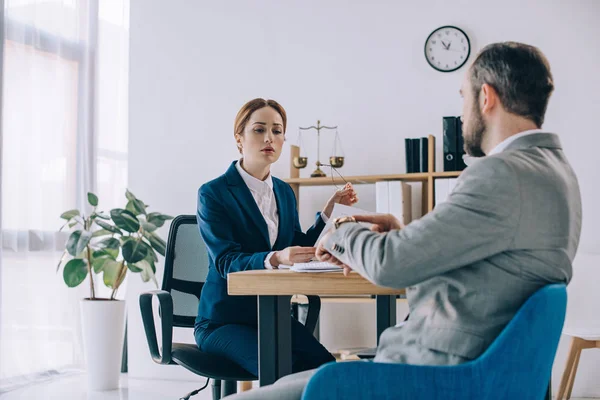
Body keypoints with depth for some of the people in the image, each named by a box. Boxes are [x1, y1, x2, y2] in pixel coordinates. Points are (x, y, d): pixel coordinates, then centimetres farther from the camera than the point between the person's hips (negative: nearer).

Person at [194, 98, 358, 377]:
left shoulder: (285, 192, 11)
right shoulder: (213, 194, -8)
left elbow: (301, 249, 10)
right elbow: (226, 261, -18)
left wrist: (331, 207, 2)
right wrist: (275, 258, -37)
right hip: (223, 320, -5)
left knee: (324, 364, -22)